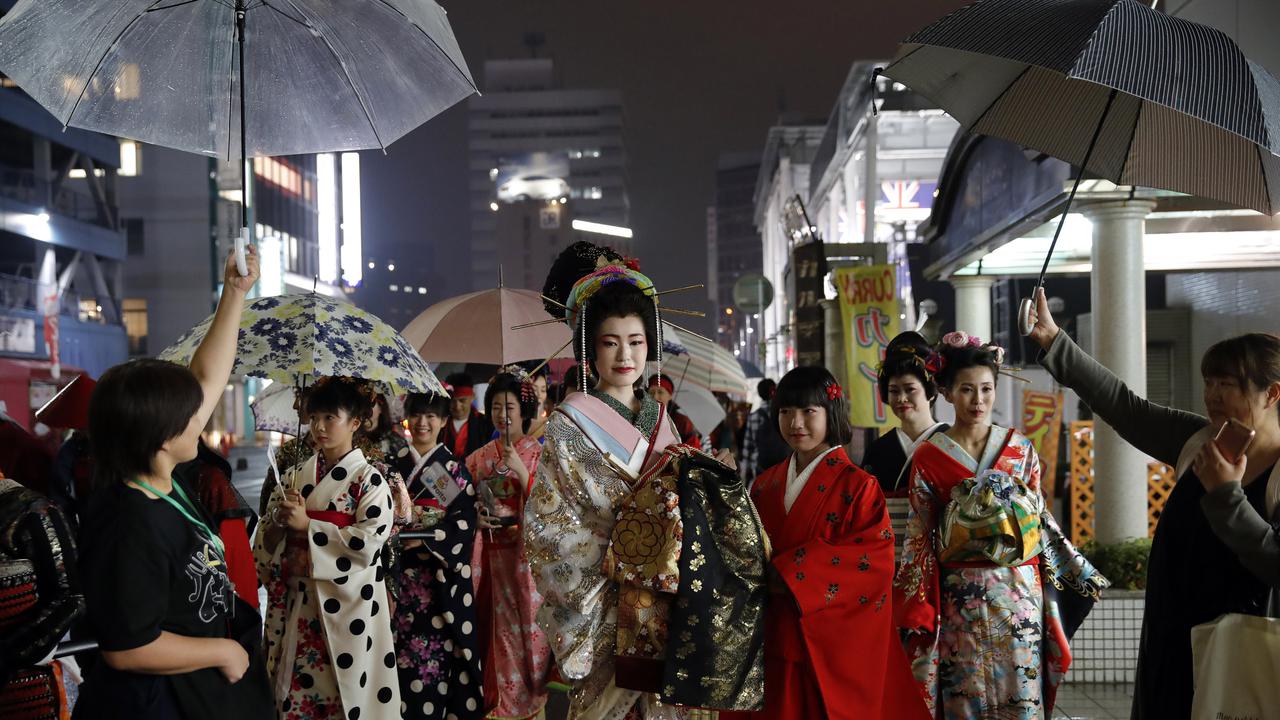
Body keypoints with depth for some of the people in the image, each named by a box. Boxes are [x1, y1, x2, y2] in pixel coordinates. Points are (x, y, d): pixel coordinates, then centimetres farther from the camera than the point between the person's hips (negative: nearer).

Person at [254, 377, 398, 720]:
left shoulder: (369, 479, -4)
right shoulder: (293, 476, 9)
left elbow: (369, 540, -16)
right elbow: (266, 541, 10)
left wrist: (307, 525, -14)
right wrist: (281, 522, -12)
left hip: (346, 604, -4)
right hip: (294, 602, 4)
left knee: (342, 689, 0)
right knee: (294, 687, 7)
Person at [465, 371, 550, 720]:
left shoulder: (539, 454, -2)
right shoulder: (480, 457, 8)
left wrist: (521, 472, -20)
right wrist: (476, 516, -8)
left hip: (527, 551, -3)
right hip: (492, 552, 3)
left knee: (526, 622, -1)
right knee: (499, 623, 6)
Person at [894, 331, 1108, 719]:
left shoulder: (1020, 448, 4)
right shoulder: (929, 457, -2)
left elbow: (1041, 517, 10)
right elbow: (919, 537, 0)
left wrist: (1079, 574, 8)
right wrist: (917, 609, -3)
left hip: (1020, 590, 1)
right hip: (962, 598, -1)